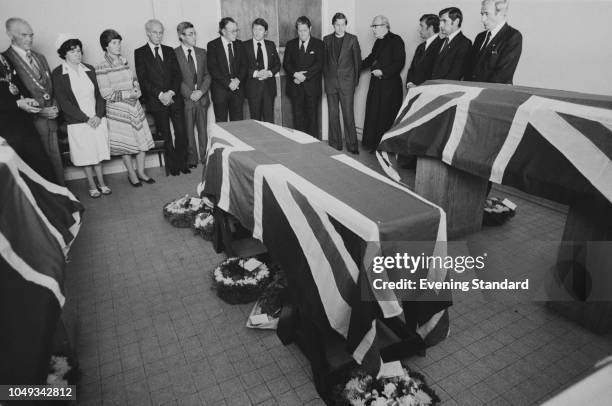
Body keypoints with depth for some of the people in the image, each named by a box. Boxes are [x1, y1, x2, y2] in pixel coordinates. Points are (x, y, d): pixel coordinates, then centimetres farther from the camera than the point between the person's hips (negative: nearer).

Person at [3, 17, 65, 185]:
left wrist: (54, 106, 1)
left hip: (51, 117, 6)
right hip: (32, 121, -6)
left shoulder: (40, 57, 14)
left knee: (55, 157, 10)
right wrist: (40, 111, -15)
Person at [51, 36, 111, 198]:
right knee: (86, 155, 5)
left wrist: (98, 115, -8)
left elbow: (99, 94, 7)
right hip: (78, 122, -3)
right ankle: (92, 185, 18)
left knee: (98, 151, 10)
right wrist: (86, 119, -14)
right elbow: (63, 102, -9)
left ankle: (101, 182, 22)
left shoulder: (89, 69, 8)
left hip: (97, 119, 3)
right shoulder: (57, 74, -5)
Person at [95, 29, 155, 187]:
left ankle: (141, 171, 22)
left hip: (134, 106, 5)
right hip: (118, 110, -5)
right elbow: (106, 94, -13)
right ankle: (131, 174, 22)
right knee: (125, 144, 5)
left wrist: (137, 90, -3)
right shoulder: (101, 68, -11)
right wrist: (129, 94, -16)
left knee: (142, 140, 6)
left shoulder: (124, 61, 7)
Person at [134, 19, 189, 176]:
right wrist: (160, 94, -14)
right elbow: (142, 79, -5)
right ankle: (172, 165, 17)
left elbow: (177, 74, 7)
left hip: (174, 97, 3)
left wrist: (171, 92, -9)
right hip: (155, 101, -2)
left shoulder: (169, 51, 14)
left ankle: (182, 163, 13)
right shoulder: (140, 53, 3)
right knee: (166, 136, 4)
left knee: (181, 132, -2)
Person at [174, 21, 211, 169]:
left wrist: (201, 91, -7)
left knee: (203, 129, 8)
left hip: (202, 97, 4)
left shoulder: (201, 52, 11)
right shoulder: (174, 54, -4)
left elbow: (207, 75, 9)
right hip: (185, 99, -3)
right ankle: (191, 159, 14)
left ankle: (205, 157, 18)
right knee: (188, 130, 3)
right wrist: (189, 94, -14)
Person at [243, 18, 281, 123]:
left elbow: (277, 64, 10)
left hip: (269, 86, 2)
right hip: (253, 87, -2)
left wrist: (269, 72, -9)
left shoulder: (271, 45, 11)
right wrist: (255, 73, -18)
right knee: (255, 119, 4)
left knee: (269, 118, 2)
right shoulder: (245, 45, 1)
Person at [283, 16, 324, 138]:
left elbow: (319, 64, -6)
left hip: (312, 86, -2)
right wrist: (295, 74, -14)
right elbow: (286, 64, 6)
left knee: (312, 116, 0)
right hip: (295, 86, 2)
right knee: (298, 117, 1)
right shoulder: (290, 44, 14)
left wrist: (304, 76, -14)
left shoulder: (318, 44, 5)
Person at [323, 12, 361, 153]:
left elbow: (357, 60, 5)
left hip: (347, 82, -2)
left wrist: (356, 79, 3)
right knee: (333, 114, 5)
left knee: (348, 114, -5)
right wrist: (326, 77, 7)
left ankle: (352, 145, 3)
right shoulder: (327, 39, 8)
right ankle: (335, 144, 14)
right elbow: (324, 60, 12)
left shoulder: (352, 39, 2)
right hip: (330, 82, 3)